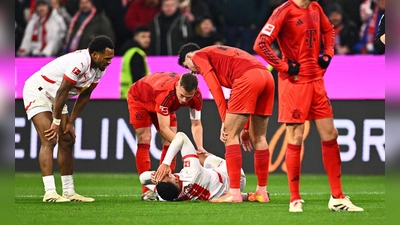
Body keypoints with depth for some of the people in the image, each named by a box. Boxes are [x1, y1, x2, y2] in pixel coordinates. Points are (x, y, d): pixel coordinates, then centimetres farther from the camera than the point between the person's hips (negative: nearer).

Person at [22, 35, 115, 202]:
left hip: (54, 98, 9)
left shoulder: (99, 68, -3)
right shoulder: (80, 62, -32)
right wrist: (56, 122, -19)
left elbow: (84, 96, 5)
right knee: (49, 141, -18)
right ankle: (50, 193, -23)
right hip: (37, 92, -9)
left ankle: (69, 192, 9)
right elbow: (62, 92, -28)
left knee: (67, 141, 5)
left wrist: (70, 123, 3)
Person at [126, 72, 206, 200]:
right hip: (139, 98, -6)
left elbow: (196, 124, -19)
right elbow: (164, 128, -42)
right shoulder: (165, 92, -46)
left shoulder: (196, 96, -29)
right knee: (144, 140, -16)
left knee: (170, 142, -6)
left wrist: (200, 148, -35)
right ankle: (146, 191, -19)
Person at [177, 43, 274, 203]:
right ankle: (261, 191, 18)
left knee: (230, 135, -2)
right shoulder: (222, 53, 37)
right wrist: (245, 128, 31)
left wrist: (225, 121, -1)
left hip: (248, 78, -8)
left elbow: (215, 87, 0)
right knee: (259, 138, 15)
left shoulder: (199, 56, 15)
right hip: (267, 76, 8)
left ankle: (234, 193, -8)